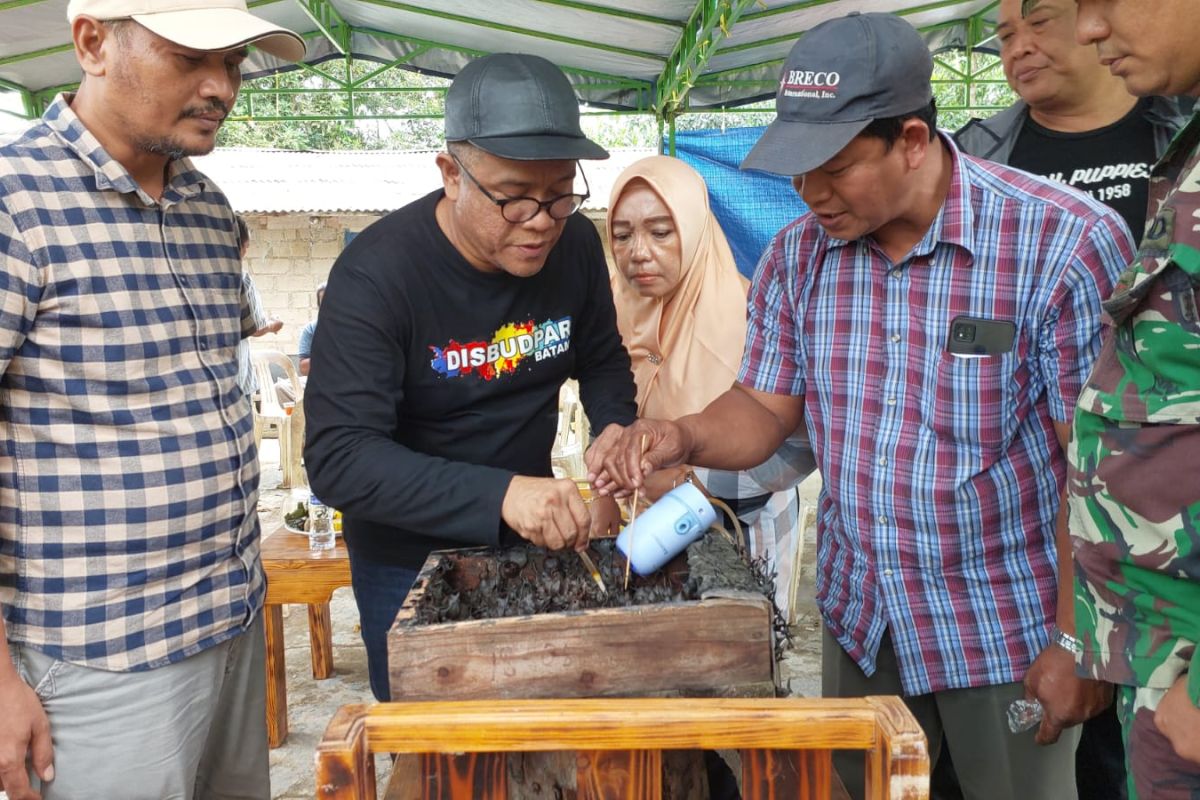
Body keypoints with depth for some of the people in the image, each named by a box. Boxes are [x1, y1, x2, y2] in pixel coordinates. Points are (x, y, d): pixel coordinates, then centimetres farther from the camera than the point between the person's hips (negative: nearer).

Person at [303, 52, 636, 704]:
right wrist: (499, 494, -45)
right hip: (409, 559, -4)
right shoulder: (376, 274, -26)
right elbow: (338, 459, -33)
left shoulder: (575, 244, -11)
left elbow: (602, 363, 8)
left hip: (533, 537, 4)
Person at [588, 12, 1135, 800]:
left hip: (1010, 635, -4)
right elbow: (766, 408, 4)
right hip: (858, 622, 5)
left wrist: (1076, 639, -14)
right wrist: (684, 437, -17)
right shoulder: (797, 255, -4)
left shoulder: (1068, 244, -20)